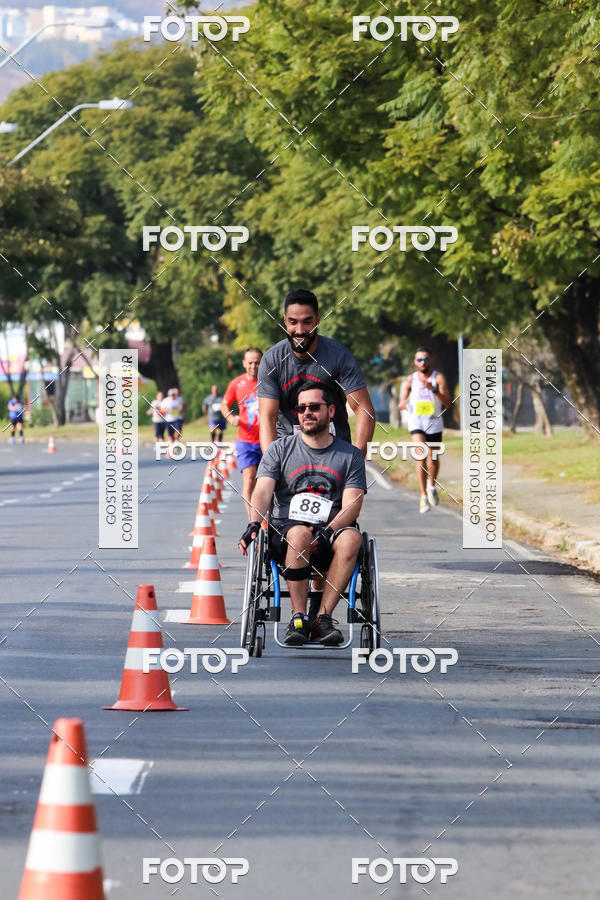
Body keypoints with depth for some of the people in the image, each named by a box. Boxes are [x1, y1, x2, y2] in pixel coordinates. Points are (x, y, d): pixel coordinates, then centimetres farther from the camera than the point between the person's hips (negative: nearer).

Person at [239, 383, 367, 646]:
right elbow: (263, 491, -1)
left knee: (351, 537, -34)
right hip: (285, 531, -1)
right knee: (299, 534, -37)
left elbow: (352, 506, -1)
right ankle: (298, 619, -32)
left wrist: (327, 532, -21)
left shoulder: (351, 455, 11)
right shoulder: (280, 449, 13)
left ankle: (323, 618, -32)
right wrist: (254, 524, -22)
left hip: (329, 537, 1)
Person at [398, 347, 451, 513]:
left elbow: (448, 403, -15)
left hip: (434, 424, 0)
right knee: (421, 456, -19)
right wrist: (404, 404, -14)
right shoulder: (411, 379, 4)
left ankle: (432, 486, 40)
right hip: (416, 423, 0)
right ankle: (424, 496, -18)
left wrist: (433, 389, -29)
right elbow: (401, 404, 11)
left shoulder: (438, 378, -4)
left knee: (433, 459, 10)